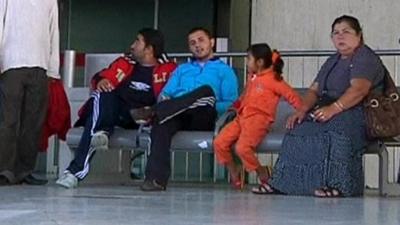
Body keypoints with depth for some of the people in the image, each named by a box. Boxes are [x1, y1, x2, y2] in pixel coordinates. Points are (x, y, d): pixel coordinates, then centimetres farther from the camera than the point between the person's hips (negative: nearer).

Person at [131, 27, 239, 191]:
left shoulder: (224, 70, 22)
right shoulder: (182, 69, 37)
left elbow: (231, 104, 8)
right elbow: (166, 92, 23)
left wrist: (210, 107, -11)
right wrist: (165, 101, -2)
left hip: (203, 118, -2)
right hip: (176, 115, 2)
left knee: (206, 91, -35)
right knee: (161, 122, -36)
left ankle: (152, 112, -40)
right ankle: (156, 178, -47)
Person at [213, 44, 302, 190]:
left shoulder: (273, 79, -3)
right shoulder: (251, 78, 22)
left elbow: (292, 96, -5)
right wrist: (236, 105, 14)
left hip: (258, 119, -8)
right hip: (242, 117, 8)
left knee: (242, 148, -29)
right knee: (219, 142, -8)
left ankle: (262, 174, -5)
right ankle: (234, 173, 9)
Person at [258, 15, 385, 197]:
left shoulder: (365, 58, -4)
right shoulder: (333, 61, 24)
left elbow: (358, 90, -21)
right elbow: (314, 90, 16)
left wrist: (334, 108, -35)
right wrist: (303, 110, -5)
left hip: (355, 113, -8)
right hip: (328, 112, 8)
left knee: (335, 127, -38)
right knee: (299, 128, -16)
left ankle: (338, 185, -43)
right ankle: (282, 183, -19)